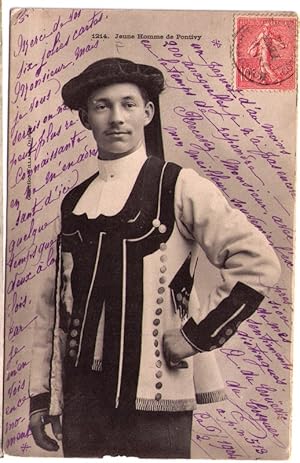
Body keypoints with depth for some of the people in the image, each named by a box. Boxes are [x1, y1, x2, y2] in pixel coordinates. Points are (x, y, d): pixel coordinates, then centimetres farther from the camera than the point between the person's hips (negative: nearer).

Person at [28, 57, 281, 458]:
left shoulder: (178, 187, -7)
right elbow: (53, 303, 9)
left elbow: (260, 265, -10)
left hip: (153, 396, -4)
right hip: (80, 391, 4)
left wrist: (197, 335, -10)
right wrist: (42, 394, 10)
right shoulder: (73, 202, 7)